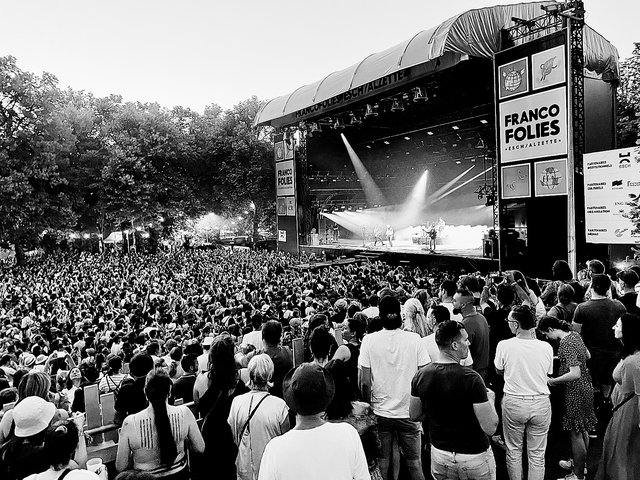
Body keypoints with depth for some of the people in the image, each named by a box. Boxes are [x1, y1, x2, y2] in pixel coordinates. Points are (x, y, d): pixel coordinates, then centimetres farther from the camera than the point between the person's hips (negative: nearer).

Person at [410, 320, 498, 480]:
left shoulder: (421, 375, -11)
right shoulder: (471, 378, -25)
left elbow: (415, 416, 2)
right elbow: (490, 428, -21)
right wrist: (490, 400, -4)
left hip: (439, 453, 4)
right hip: (474, 455, -3)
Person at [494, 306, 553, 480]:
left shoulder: (504, 345, -15)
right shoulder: (546, 347, -10)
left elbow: (499, 371, 1)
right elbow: (548, 373, 7)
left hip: (513, 402, -1)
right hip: (541, 402, 2)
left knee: (513, 451, 17)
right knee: (537, 455, 15)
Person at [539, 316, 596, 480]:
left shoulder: (566, 344, -26)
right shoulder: (575, 334, 2)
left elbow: (575, 374, -30)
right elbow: (587, 356, 17)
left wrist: (552, 381, -20)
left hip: (576, 391, -10)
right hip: (585, 386, 10)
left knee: (575, 434, 4)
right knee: (582, 430, 24)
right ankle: (580, 463, 41)